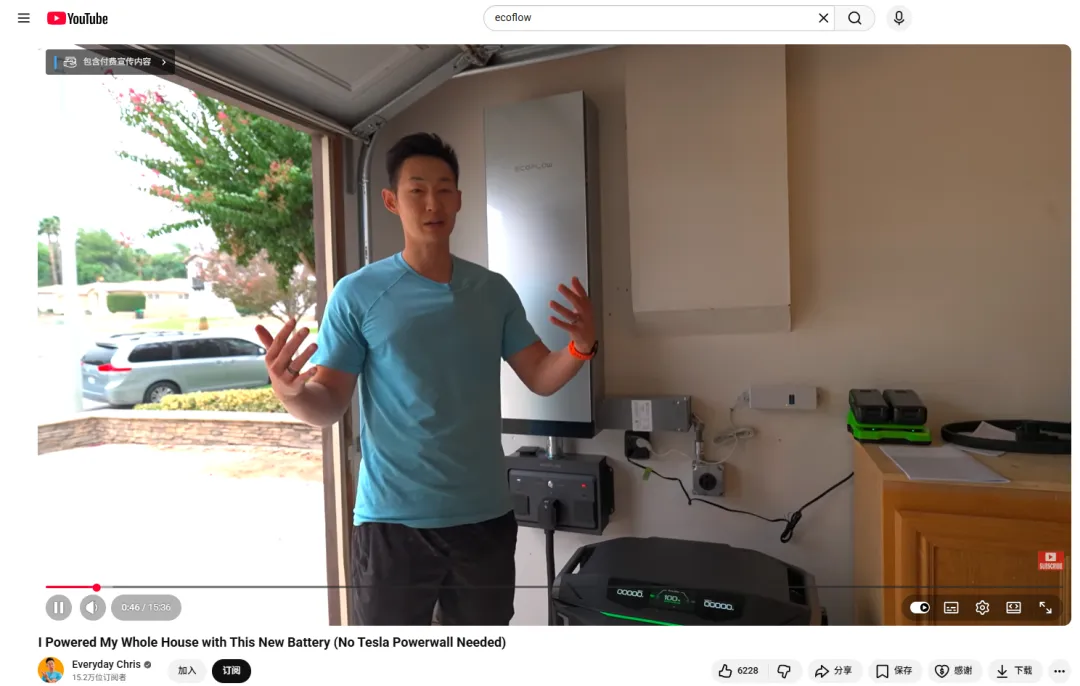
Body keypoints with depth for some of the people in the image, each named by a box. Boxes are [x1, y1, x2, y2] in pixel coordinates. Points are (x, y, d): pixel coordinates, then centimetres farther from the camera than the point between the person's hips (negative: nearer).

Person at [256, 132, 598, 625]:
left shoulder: (495, 290, 3)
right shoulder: (358, 293, -6)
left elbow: (541, 378, 4)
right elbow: (329, 405, -6)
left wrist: (582, 347, -16)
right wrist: (290, 392, -28)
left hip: (485, 514, 4)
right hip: (392, 520, -3)